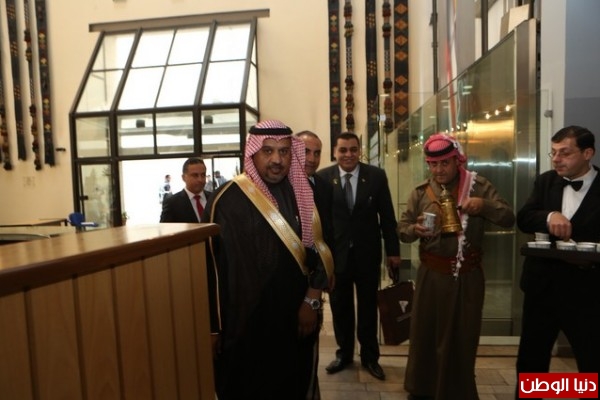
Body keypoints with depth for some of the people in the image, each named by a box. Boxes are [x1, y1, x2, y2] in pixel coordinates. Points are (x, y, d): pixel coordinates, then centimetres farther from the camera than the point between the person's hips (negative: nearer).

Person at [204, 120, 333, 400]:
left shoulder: (301, 195, 1)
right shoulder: (228, 201, -14)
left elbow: (319, 249, 2)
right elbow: (213, 265, -10)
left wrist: (311, 301, -7)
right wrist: (214, 328, -6)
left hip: (295, 319, 5)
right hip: (247, 325, -4)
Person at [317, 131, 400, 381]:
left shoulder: (376, 176, -3)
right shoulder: (323, 177, -5)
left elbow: (387, 216, 0)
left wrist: (393, 250, 0)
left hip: (368, 253, 0)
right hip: (335, 253, 0)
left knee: (368, 307, 15)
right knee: (340, 307, 15)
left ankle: (370, 357, 35)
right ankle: (344, 354, 37)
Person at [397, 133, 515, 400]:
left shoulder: (479, 186, -3)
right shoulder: (420, 191, 0)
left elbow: (508, 219, -6)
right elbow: (402, 229, 0)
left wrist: (484, 205, -25)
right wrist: (416, 229, -22)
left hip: (467, 275, -1)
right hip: (431, 274, 1)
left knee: (462, 336, 13)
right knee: (425, 333, 10)